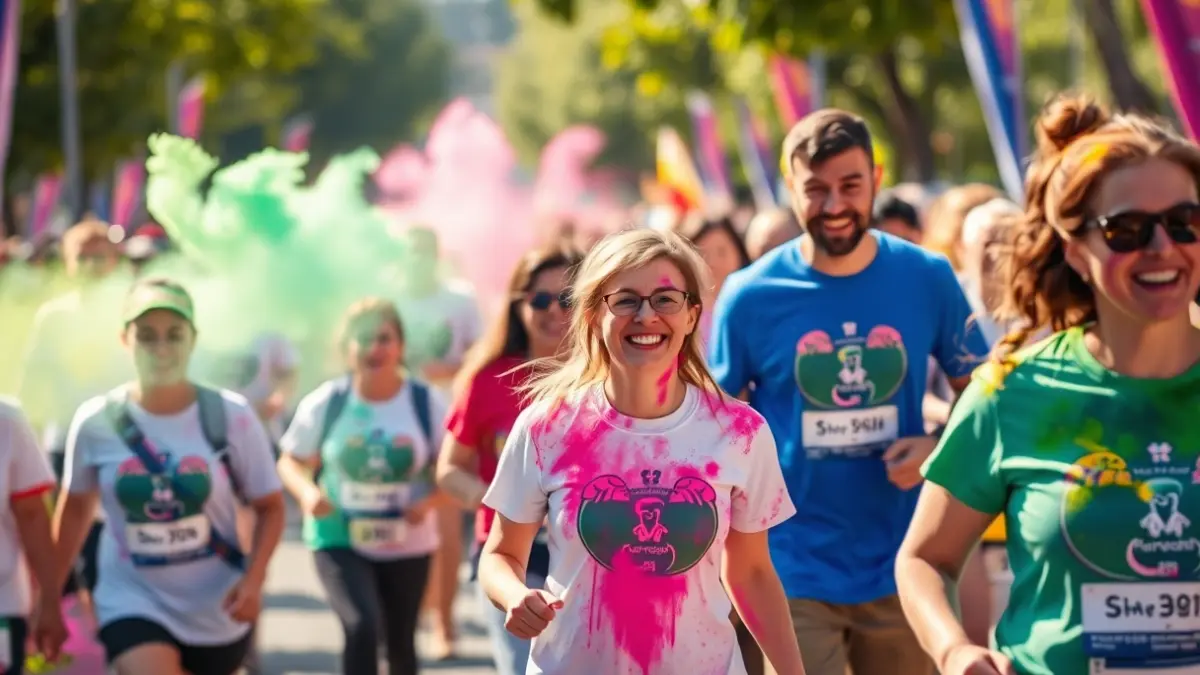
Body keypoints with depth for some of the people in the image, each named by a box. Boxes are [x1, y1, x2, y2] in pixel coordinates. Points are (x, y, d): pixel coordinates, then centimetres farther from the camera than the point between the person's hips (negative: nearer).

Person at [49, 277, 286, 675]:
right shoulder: (96, 422, -7)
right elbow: (75, 508, 9)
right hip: (132, 601, -1)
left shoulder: (231, 417, -9)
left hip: (217, 611, 1)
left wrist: (254, 578, -17)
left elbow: (270, 506, -1)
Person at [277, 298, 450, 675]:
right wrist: (307, 492, -18)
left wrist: (430, 502, -21)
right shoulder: (325, 403, -7)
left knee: (400, 642, 15)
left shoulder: (426, 403, -7)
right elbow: (291, 462, 4)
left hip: (407, 546, 2)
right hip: (339, 540, -2)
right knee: (362, 627, -24)